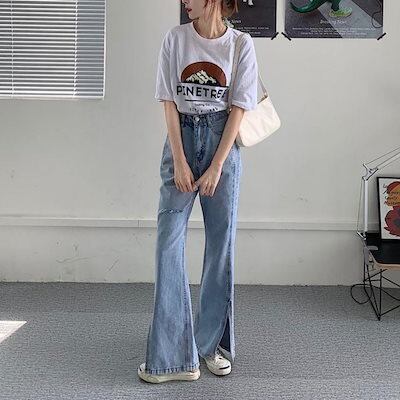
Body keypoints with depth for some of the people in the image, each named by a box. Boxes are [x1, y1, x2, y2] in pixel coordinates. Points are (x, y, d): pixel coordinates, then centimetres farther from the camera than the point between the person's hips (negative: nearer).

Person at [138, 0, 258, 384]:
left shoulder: (241, 45, -1)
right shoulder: (176, 38, 2)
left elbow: (238, 109, -4)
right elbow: (169, 102, -1)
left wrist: (216, 168, -10)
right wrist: (179, 162, -8)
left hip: (221, 140, 0)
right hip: (181, 137, 1)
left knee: (221, 243, 4)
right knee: (168, 242, -6)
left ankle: (214, 345, 19)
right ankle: (171, 355, 0)